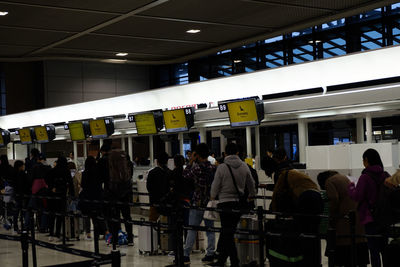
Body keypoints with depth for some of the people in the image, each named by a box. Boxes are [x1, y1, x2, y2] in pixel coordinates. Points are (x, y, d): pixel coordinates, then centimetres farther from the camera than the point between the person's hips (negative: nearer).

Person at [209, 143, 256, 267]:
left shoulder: (222, 167, -9)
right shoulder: (244, 166, 2)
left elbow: (215, 185, -4)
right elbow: (251, 183, 14)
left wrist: (213, 196, 17)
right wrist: (251, 195, 34)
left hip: (225, 202, -4)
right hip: (239, 202, 4)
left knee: (227, 233, 2)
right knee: (227, 232, 14)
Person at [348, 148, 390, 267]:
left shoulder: (365, 177, -14)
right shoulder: (386, 176, 4)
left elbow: (357, 197, -13)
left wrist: (351, 187, 3)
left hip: (370, 218, -6)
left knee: (374, 250, -2)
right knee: (384, 248, 14)